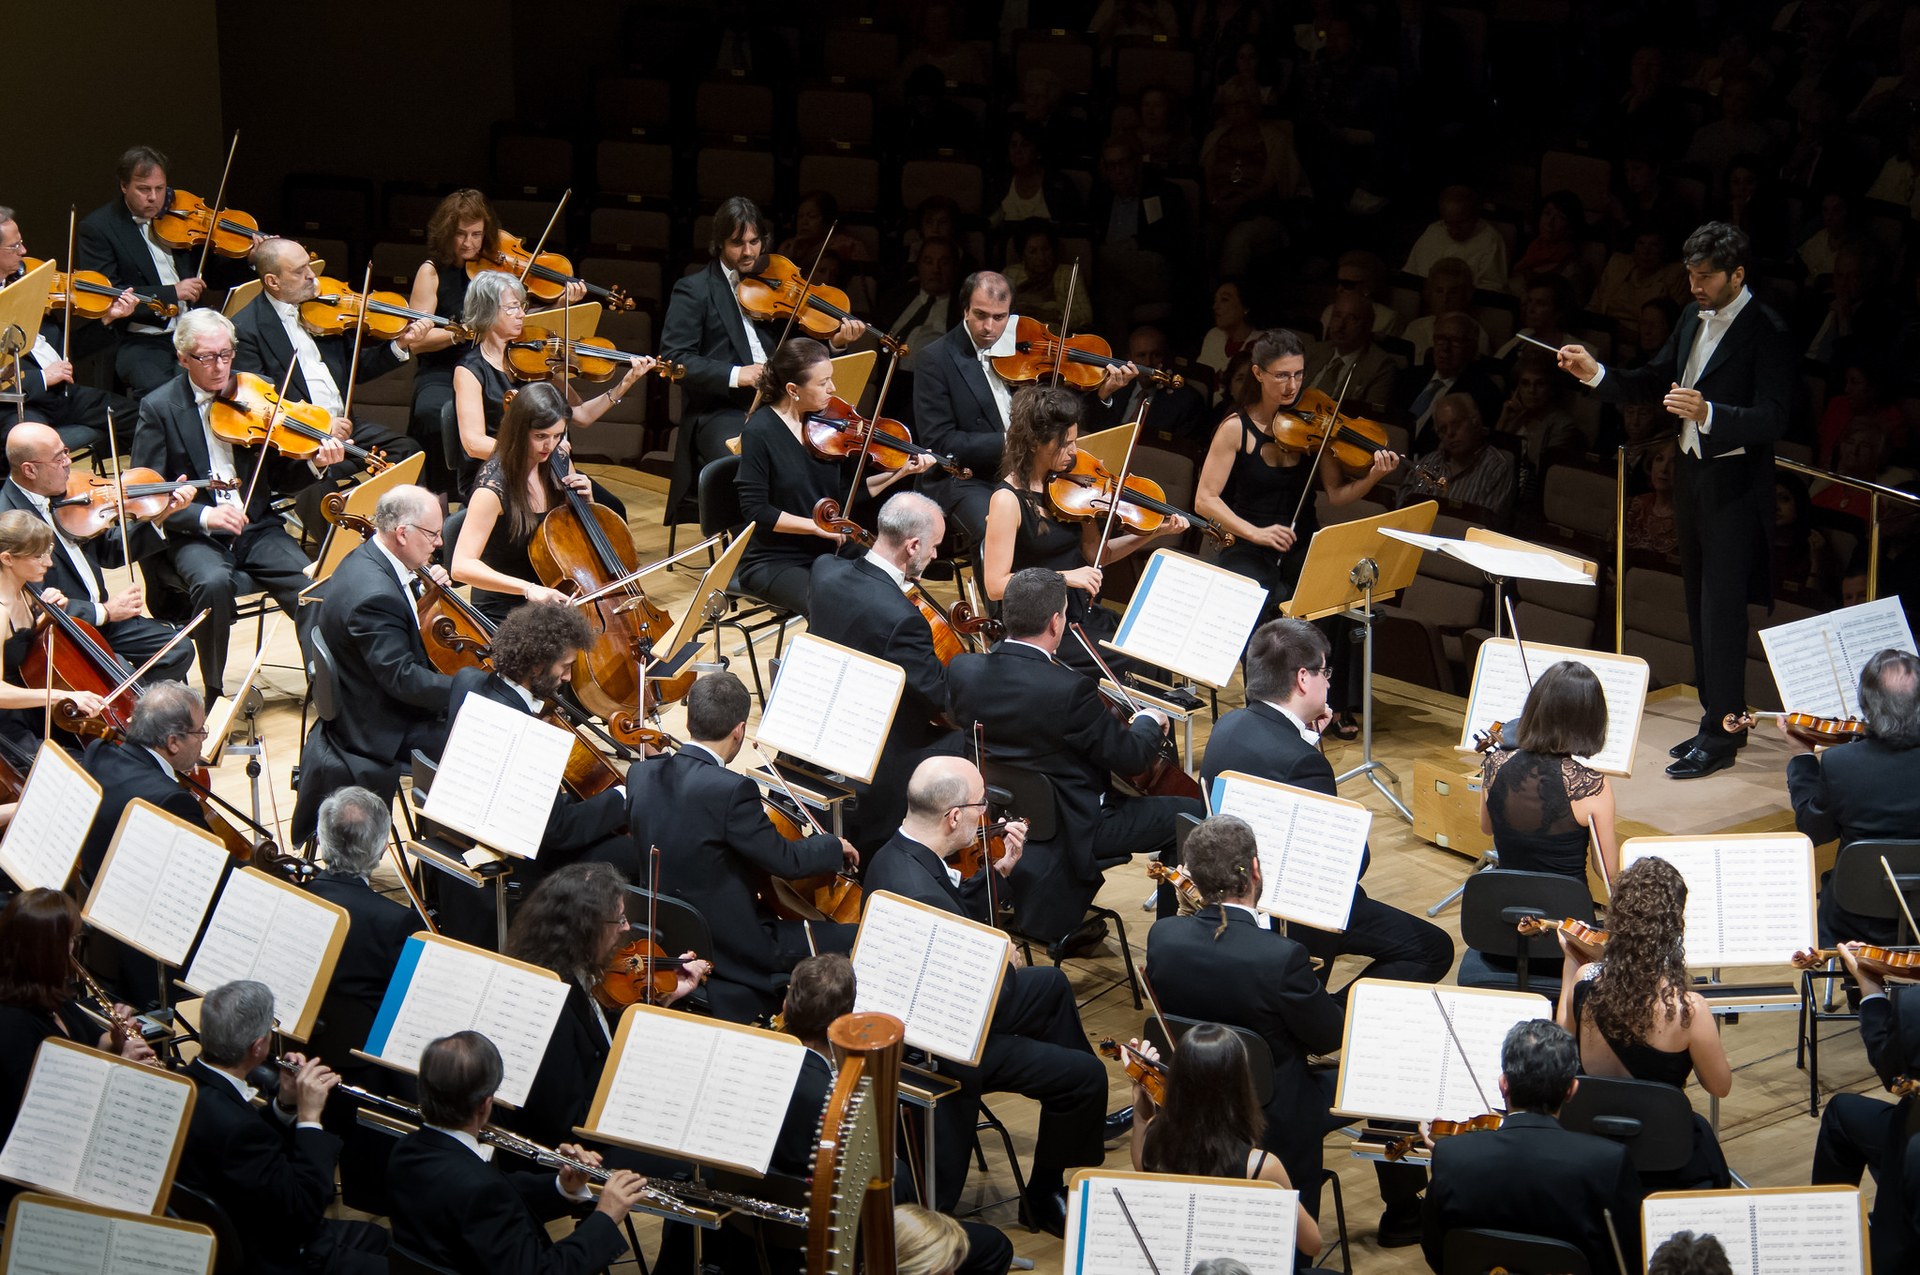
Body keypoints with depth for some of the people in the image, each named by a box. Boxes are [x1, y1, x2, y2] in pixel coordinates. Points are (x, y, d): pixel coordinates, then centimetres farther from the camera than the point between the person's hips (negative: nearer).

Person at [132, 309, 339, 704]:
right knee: (214, 582, -35)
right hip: (193, 537, -3)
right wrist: (204, 515, -22)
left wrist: (315, 464, -12)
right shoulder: (159, 408, -3)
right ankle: (215, 693, -17)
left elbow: (280, 474, 10)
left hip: (257, 528, 3)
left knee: (312, 585, -24)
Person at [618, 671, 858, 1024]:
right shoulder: (730, 790, -25)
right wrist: (834, 847, 3)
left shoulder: (641, 775, -3)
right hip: (729, 948, -9)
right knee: (853, 940, -4)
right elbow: (786, 860, -17)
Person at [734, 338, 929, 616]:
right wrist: (817, 526, -20)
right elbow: (756, 510, -16)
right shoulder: (760, 431, -14)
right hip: (774, 562, -6)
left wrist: (901, 472, -2)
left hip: (826, 554, 6)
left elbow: (849, 490, 8)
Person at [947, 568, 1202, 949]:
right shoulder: (1068, 691, -29)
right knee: (1191, 815, 3)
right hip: (1069, 829, -7)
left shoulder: (962, 671, -11)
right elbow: (1129, 758, -17)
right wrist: (1149, 722, 5)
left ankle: (1061, 922, 38)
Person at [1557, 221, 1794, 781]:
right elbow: (1656, 381, 16)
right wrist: (1596, 373, 2)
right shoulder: (1693, 318, 8)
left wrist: (1708, 413, -37)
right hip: (1692, 476, 8)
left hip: (1734, 486, -8)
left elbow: (1773, 418, -23)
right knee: (1700, 605, 14)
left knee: (1721, 608, -5)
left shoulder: (1765, 331, -16)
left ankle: (1720, 736, 2)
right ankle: (1719, 718, 24)